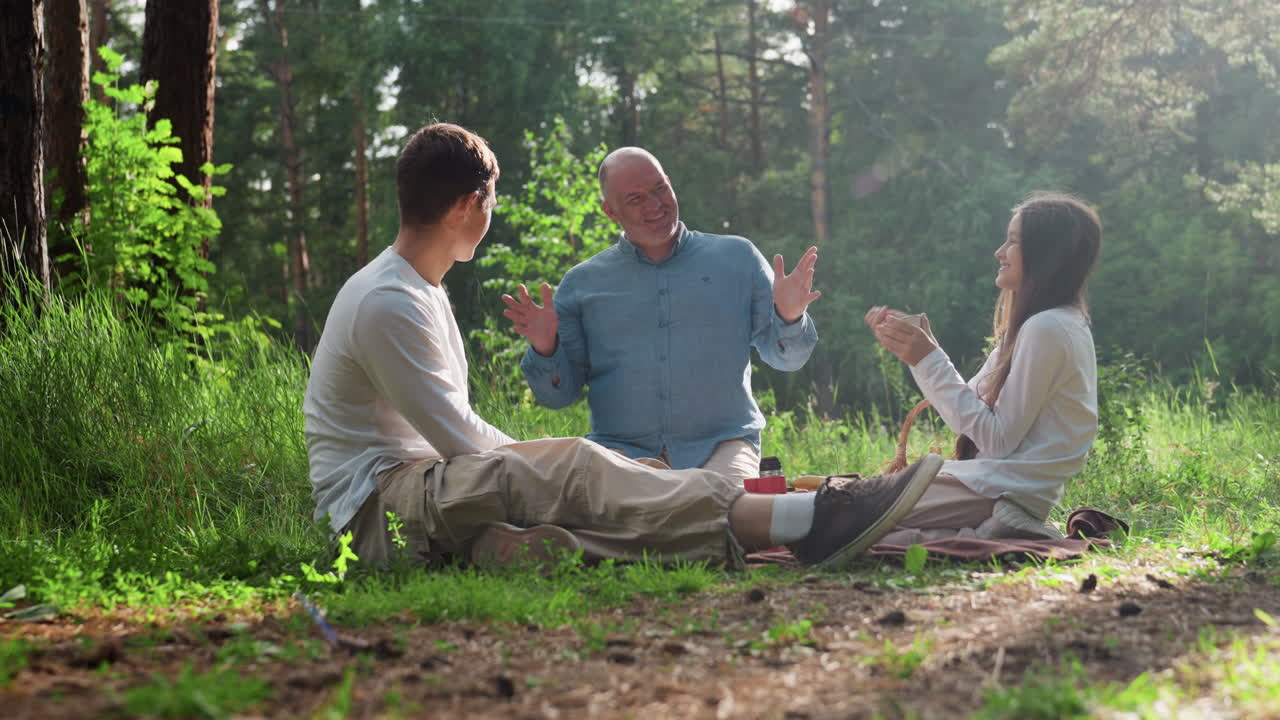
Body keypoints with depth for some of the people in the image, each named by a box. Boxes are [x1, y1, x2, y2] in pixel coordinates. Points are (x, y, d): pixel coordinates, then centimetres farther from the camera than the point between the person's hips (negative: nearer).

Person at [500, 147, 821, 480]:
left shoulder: (736, 257, 14)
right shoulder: (582, 283, 14)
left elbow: (785, 357, 14)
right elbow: (558, 394, 13)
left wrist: (788, 318, -8)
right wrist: (544, 347, -7)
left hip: (719, 449, -1)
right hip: (620, 451, 1)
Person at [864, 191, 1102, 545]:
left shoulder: (1047, 329, -15)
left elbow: (997, 440, -18)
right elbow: (972, 406, 14)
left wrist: (929, 360, -16)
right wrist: (918, 351, 5)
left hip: (1002, 488, -10)